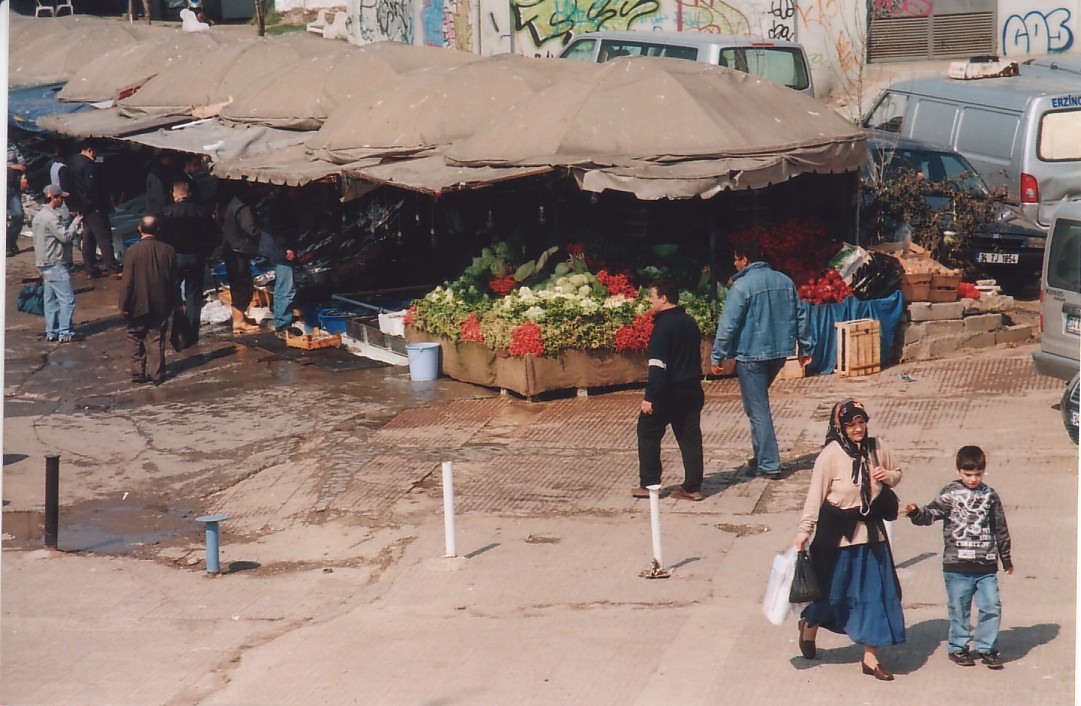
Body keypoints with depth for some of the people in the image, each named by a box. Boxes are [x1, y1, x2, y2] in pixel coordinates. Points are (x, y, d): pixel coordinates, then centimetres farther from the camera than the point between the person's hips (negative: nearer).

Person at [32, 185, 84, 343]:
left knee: (51, 299, 13)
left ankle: (51, 332, 16)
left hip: (45, 264, 10)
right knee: (67, 298, -8)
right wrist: (75, 223, -8)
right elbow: (65, 236, -19)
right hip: (56, 264, -10)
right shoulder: (50, 217, -18)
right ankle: (65, 333, -8)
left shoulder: (38, 216, 14)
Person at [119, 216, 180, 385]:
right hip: (161, 305, 2)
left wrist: (124, 305, -4)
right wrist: (175, 301, 14)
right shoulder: (168, 250, -5)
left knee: (135, 339, 12)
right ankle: (156, 374, 9)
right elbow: (175, 280, 3)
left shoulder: (133, 251, -14)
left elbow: (128, 282, -12)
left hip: (138, 305, -2)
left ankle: (138, 373, 12)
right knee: (157, 340, 9)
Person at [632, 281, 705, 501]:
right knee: (690, 437, 8)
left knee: (648, 433, 7)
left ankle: (649, 484, 9)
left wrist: (650, 396, -23)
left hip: (668, 392, -8)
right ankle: (693, 487, 6)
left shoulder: (663, 326, -17)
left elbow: (657, 365, -22)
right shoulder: (690, 322, 10)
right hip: (692, 390, 8)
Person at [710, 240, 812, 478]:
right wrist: (805, 348, 20)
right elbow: (801, 317, 12)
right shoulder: (784, 281, 7)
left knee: (758, 409, -1)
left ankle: (769, 464, 0)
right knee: (759, 401, 24)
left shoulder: (742, 286, -13)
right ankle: (761, 455, 25)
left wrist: (717, 357, -8)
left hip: (751, 354, -7)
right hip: (780, 352, 7)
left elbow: (728, 325, -14)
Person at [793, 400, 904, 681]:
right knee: (832, 591, 11)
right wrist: (804, 531, -17)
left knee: (875, 593, 4)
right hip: (839, 535, -4)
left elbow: (896, 473, 16)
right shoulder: (830, 455, -14)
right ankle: (809, 625, 43)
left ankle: (870, 658, 13)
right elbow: (815, 495, -12)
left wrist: (887, 477, -7)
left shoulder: (877, 447, -1)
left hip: (871, 533, 4)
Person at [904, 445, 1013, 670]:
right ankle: (957, 647, 19)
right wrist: (916, 512, -34)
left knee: (991, 607, 1)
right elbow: (932, 513, -12)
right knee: (959, 608, 5)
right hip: (957, 566, -3)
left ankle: (987, 648, 15)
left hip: (986, 565, 3)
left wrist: (1006, 557, 23)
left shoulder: (990, 495, 8)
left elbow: (1000, 528, 17)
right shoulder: (950, 494, -2)